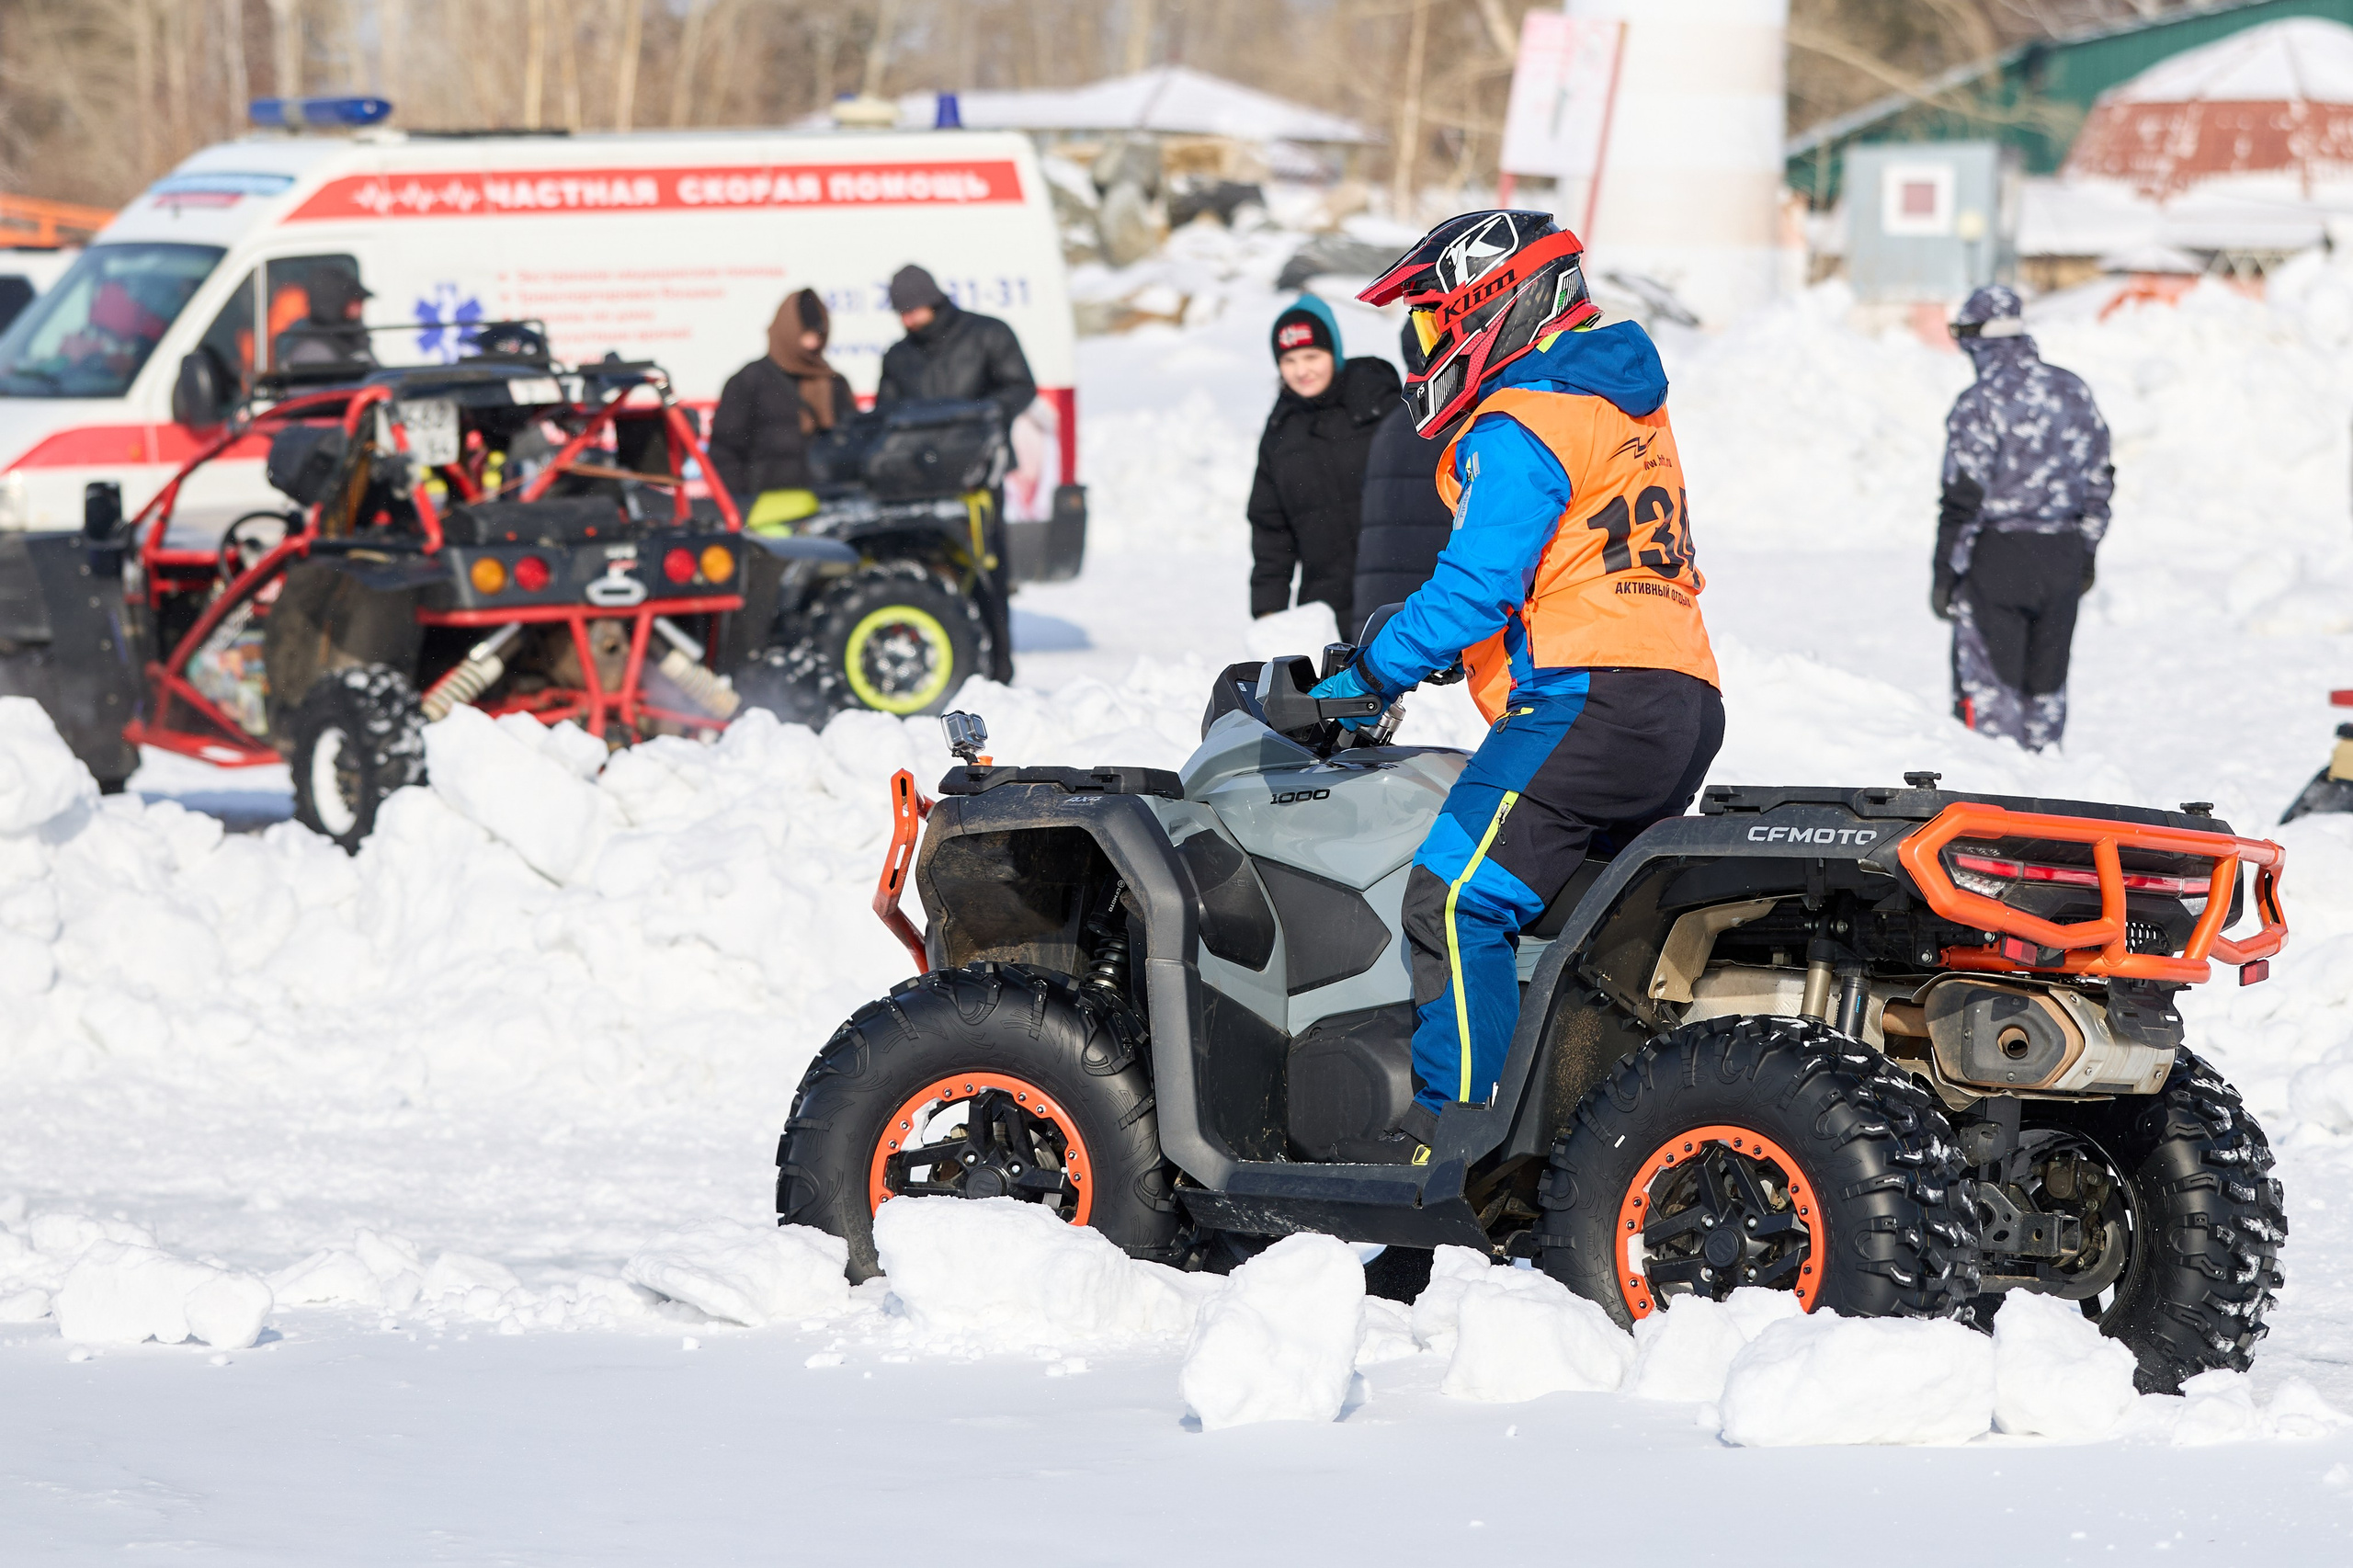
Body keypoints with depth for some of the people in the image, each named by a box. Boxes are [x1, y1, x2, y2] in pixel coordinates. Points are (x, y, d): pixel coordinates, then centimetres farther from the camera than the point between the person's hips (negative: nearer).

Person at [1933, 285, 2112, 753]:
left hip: (1995, 556, -6)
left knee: (1987, 686, 1)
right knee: (2047, 685, 14)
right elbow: (2099, 483, 13)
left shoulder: (1980, 404, -13)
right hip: (2063, 556, 6)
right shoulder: (2074, 392, 6)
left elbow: (1964, 498, -15)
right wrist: (2087, 555, 21)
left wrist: (1945, 573, -8)